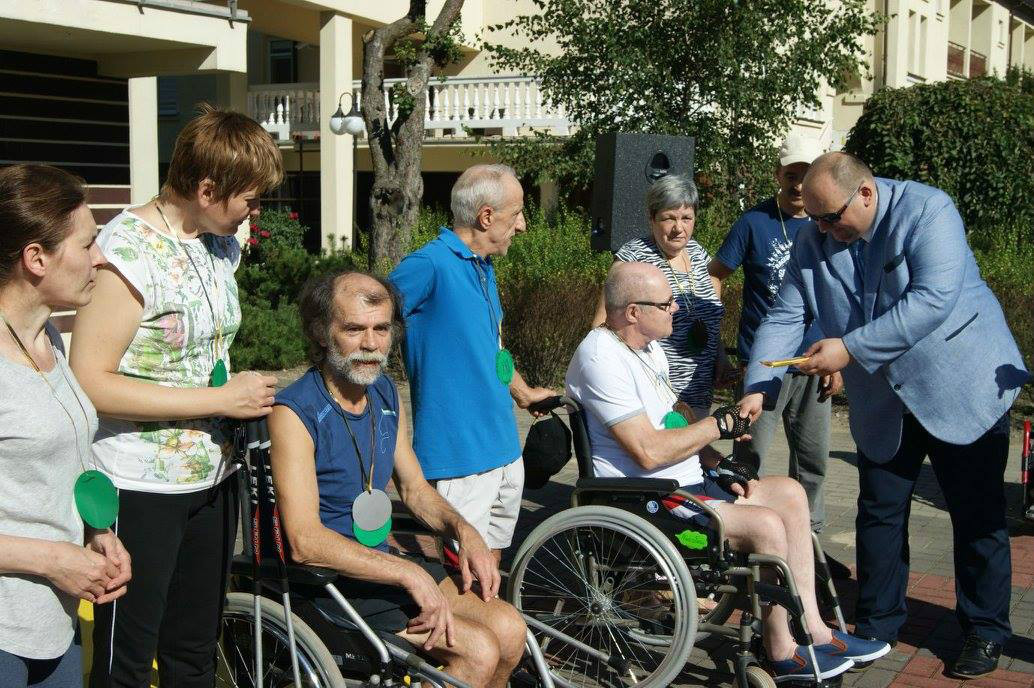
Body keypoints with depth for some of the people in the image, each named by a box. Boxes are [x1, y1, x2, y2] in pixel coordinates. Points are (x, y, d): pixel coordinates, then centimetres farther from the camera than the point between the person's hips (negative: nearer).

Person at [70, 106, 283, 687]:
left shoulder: (222, 245, 7)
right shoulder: (128, 251, -17)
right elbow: (90, 383, -23)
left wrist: (251, 396, 5)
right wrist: (221, 399, -21)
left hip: (212, 480, 8)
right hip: (139, 491, -7)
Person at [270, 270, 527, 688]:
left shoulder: (385, 394, 7)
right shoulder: (295, 413, -18)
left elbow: (415, 488, 17)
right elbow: (305, 542, -25)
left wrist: (463, 530, -3)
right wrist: (408, 574, -26)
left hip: (382, 559, 8)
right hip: (329, 578, -8)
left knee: (509, 630, -8)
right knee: (478, 651, -20)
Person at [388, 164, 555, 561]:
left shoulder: (484, 268, 14)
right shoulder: (429, 264, -16)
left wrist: (522, 391, 40)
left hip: (504, 449, 9)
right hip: (459, 457, -9)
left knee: (491, 560, 19)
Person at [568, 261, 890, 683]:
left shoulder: (647, 348, 12)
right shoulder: (602, 359, -21)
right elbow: (648, 451, -26)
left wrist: (718, 465, 3)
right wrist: (719, 425, -13)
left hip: (683, 481, 11)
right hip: (645, 502, -10)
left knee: (790, 493, 5)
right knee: (766, 525, -22)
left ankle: (812, 630, 8)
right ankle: (782, 655, -5)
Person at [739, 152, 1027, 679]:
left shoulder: (926, 210, -18)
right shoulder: (813, 242, -3)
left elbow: (933, 299, -30)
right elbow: (784, 317, -4)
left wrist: (850, 348, -31)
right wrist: (759, 388, -19)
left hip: (962, 389, -4)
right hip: (883, 404, 5)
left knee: (978, 515, 5)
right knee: (880, 514, 9)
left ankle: (985, 632, 20)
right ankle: (876, 628, 22)